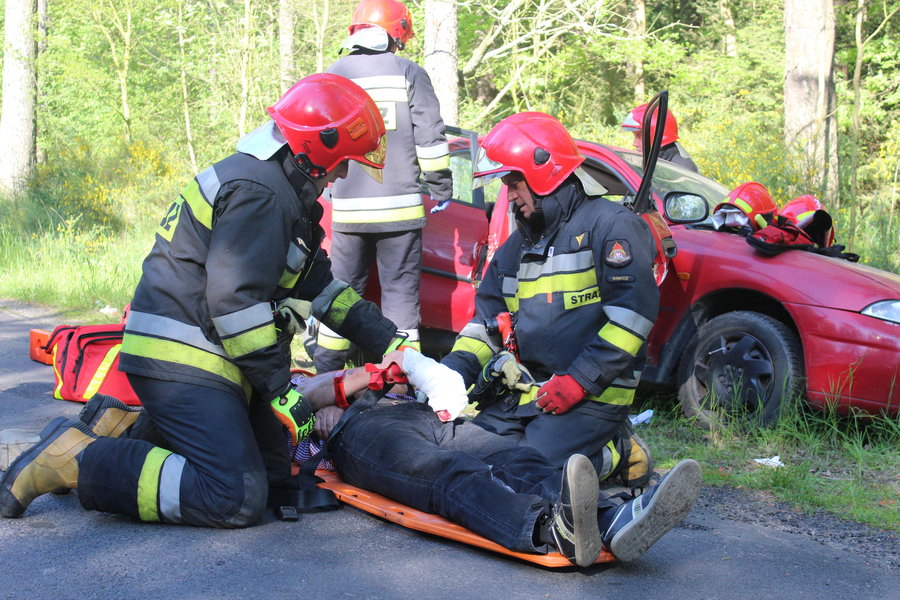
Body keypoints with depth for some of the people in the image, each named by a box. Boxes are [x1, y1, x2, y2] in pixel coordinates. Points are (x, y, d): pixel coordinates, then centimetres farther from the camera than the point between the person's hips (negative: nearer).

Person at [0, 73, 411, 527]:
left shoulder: (283, 193, 19)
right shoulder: (258, 191, -16)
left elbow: (319, 286, 22)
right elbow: (234, 298, -23)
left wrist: (390, 342, 16)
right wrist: (280, 388, -18)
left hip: (205, 357, 11)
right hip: (180, 361, -11)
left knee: (274, 468, 9)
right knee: (237, 498, -19)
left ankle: (129, 427, 12)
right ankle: (75, 459, -13)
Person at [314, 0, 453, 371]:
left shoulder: (332, 77, 8)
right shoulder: (409, 74, 1)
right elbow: (430, 137, -2)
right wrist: (441, 186, 8)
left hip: (347, 208, 2)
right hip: (399, 206, -2)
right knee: (401, 288, 2)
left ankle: (326, 370, 16)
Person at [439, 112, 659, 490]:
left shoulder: (610, 226, -6)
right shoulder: (519, 244, 20)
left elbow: (633, 311, -15)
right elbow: (488, 318, 21)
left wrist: (580, 380, -19)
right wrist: (455, 370, 1)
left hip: (593, 393, -8)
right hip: (525, 389, 8)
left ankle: (618, 453, 2)